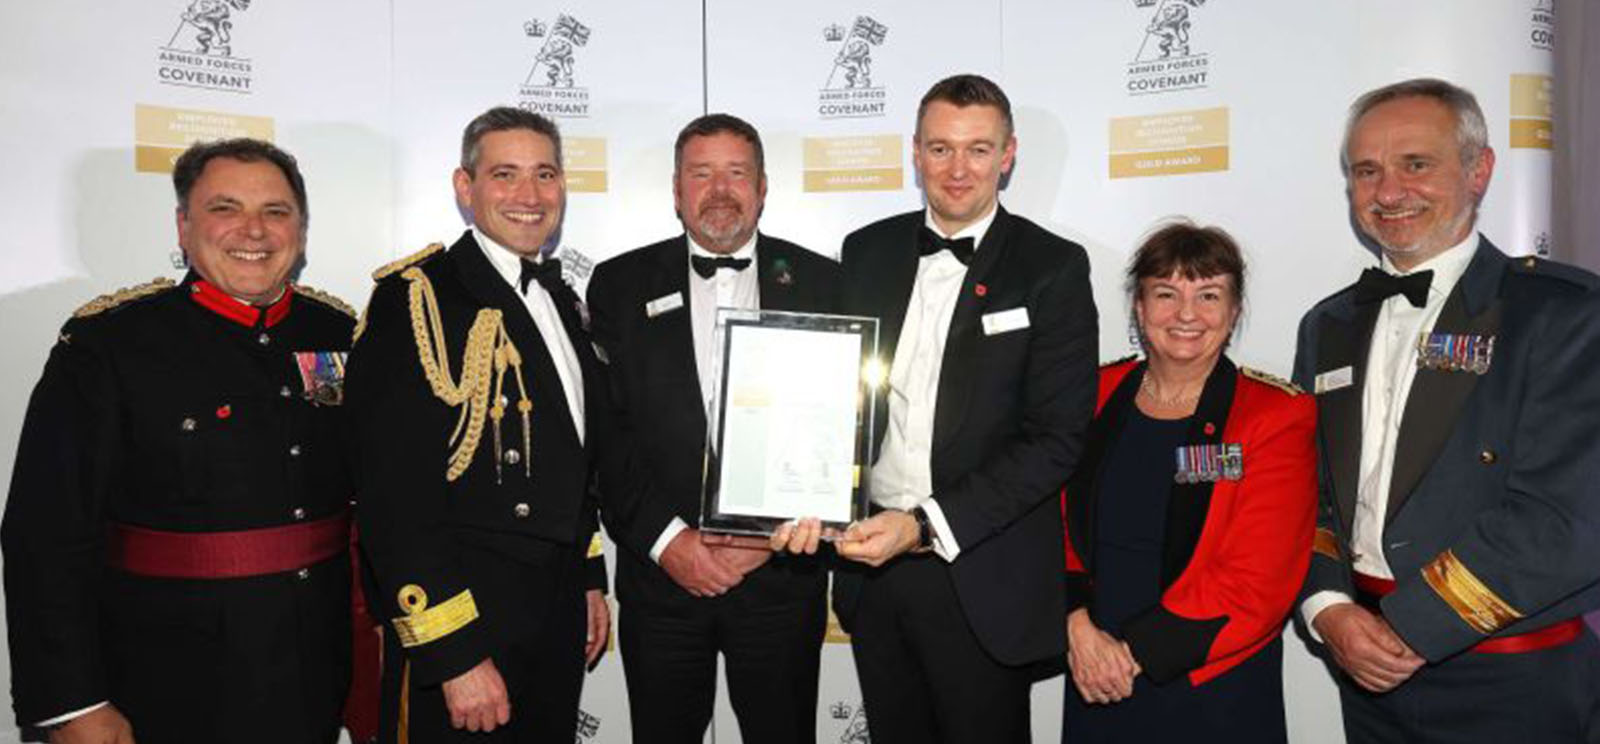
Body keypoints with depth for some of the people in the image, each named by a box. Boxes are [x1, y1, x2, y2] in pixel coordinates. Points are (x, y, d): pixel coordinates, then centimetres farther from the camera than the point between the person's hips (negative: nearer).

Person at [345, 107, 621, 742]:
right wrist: (454, 654, -22)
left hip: (557, 619, 8)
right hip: (461, 625, -7)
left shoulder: (560, 299, 11)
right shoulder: (417, 300, -15)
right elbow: (394, 499, -21)